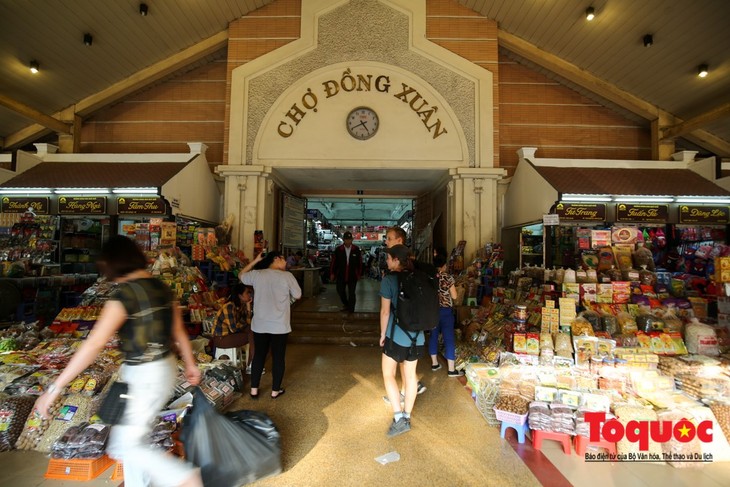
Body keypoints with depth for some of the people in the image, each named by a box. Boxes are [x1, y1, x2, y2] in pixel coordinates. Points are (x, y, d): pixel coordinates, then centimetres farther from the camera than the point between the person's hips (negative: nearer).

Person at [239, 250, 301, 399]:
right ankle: (275, 390, 22)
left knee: (258, 356, 17)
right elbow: (298, 296, 0)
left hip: (259, 325, 3)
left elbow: (241, 276, 21)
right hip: (280, 326, -3)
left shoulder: (257, 274, 0)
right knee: (278, 357, 11)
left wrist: (255, 260, 20)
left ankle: (254, 390, 25)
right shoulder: (287, 276, -10)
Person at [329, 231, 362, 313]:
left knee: (351, 293, 2)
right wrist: (332, 273, -1)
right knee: (340, 291, 11)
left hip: (352, 276, -1)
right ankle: (346, 305, 37)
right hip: (341, 275, 2)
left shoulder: (356, 249, -4)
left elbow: (360, 262, 1)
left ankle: (351, 311, 14)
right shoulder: (338, 250, -3)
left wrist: (359, 274, 2)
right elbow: (333, 262, 0)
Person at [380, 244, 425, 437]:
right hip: (417, 336, 6)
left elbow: (385, 311, -12)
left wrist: (382, 334, 1)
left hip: (396, 335, -5)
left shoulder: (388, 280, -13)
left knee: (388, 374, 11)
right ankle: (407, 417, 27)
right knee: (410, 375, 16)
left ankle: (399, 418, 6)